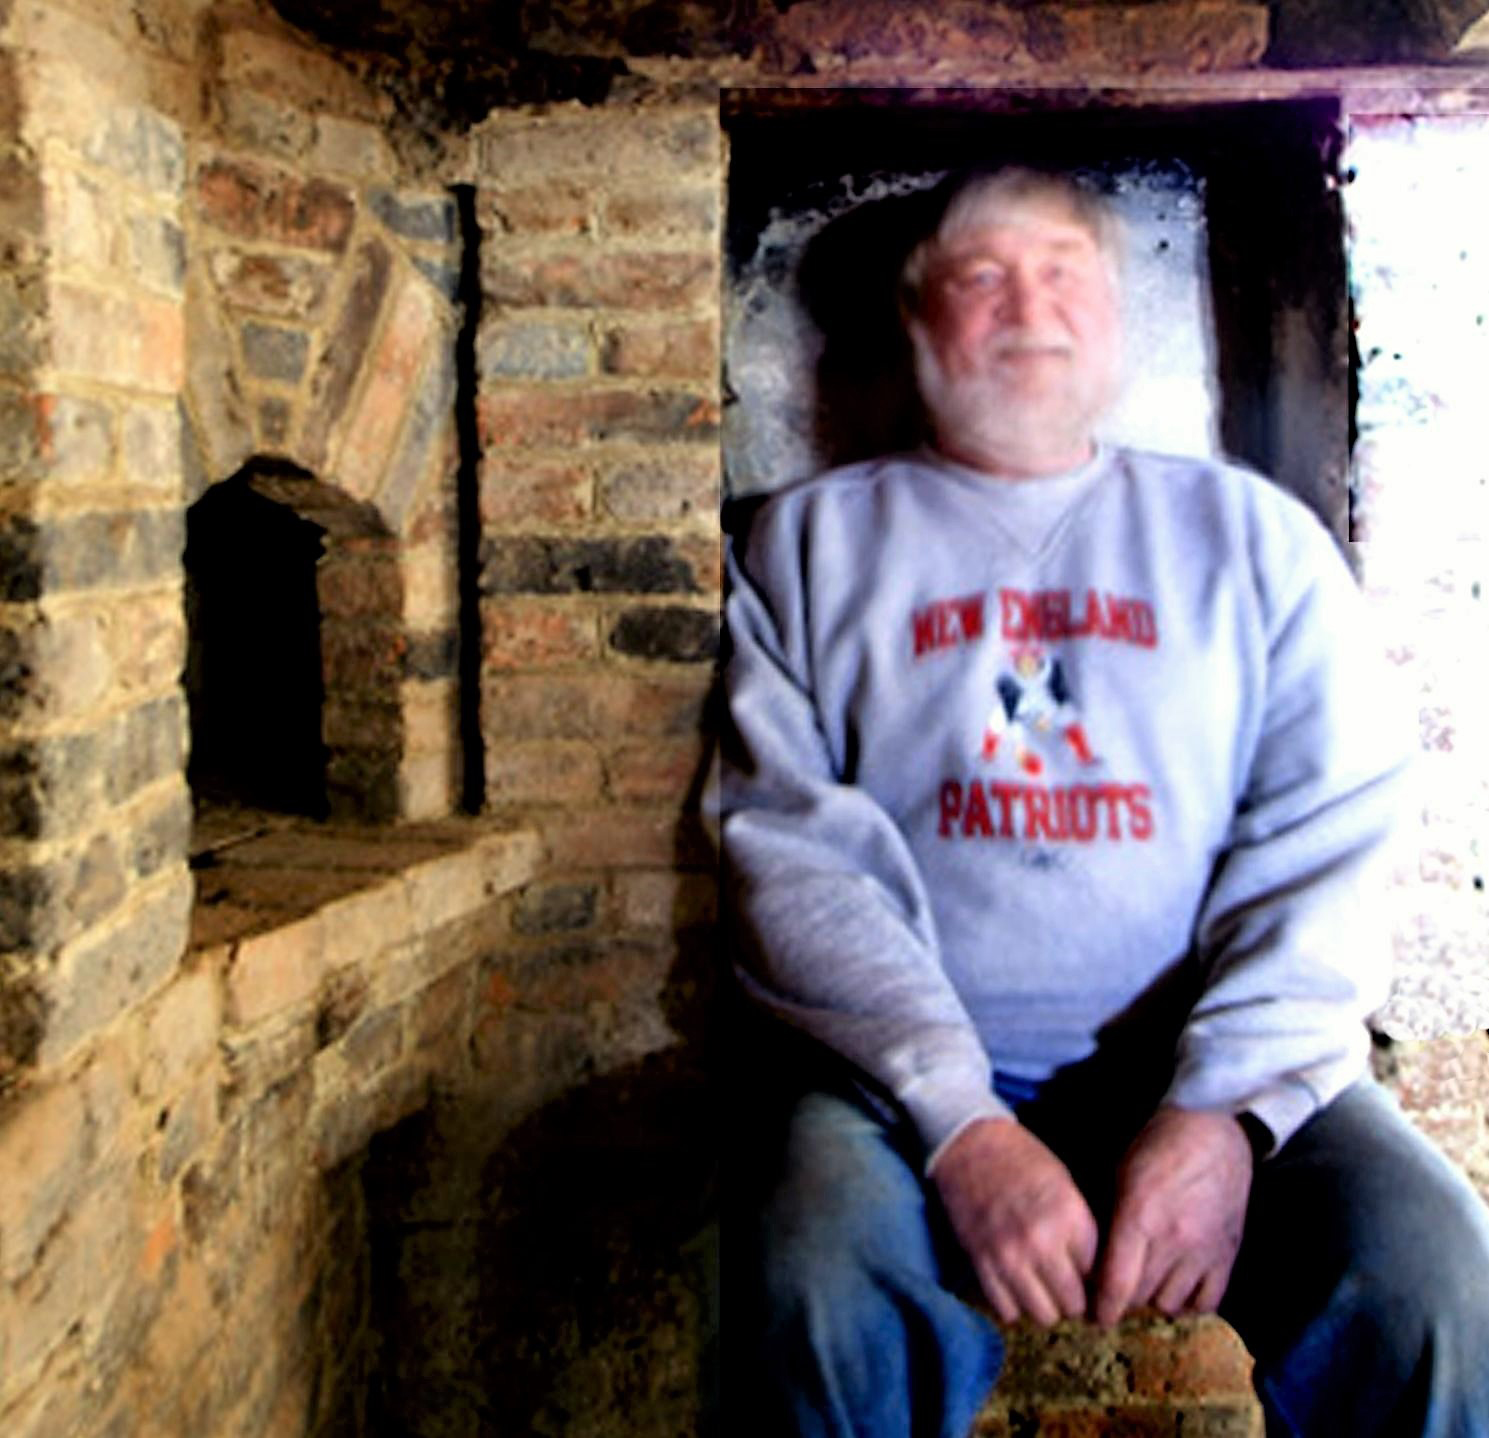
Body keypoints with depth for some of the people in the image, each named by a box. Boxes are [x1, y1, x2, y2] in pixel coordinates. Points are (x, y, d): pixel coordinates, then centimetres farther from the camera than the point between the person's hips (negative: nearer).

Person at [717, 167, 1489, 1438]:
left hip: (1209, 1061, 1)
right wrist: (962, 1125, -15)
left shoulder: (1251, 533, 14)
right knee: (825, 1284, -31)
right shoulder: (811, 543, 11)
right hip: (913, 1075, -1)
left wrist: (1227, 1109, -13)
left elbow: (1333, 838, 4)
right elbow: (787, 846, -1)